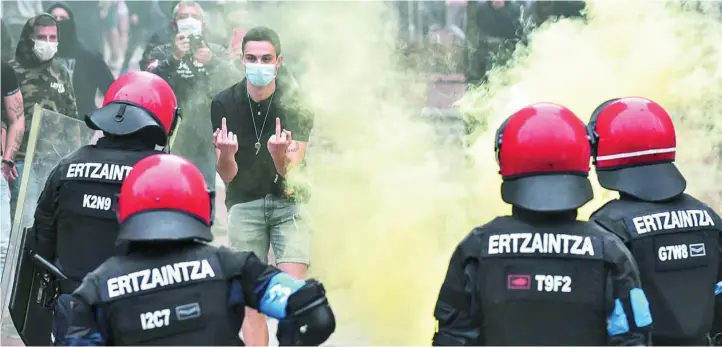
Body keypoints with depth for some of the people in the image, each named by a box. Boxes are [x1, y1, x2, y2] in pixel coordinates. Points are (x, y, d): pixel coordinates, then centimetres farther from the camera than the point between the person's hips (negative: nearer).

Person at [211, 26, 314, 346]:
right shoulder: (224, 104, -8)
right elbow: (228, 176, -7)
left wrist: (280, 156, -41)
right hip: (243, 204, 1)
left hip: (286, 202, -1)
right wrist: (225, 156, -30)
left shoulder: (295, 108, -11)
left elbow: (290, 176, -18)